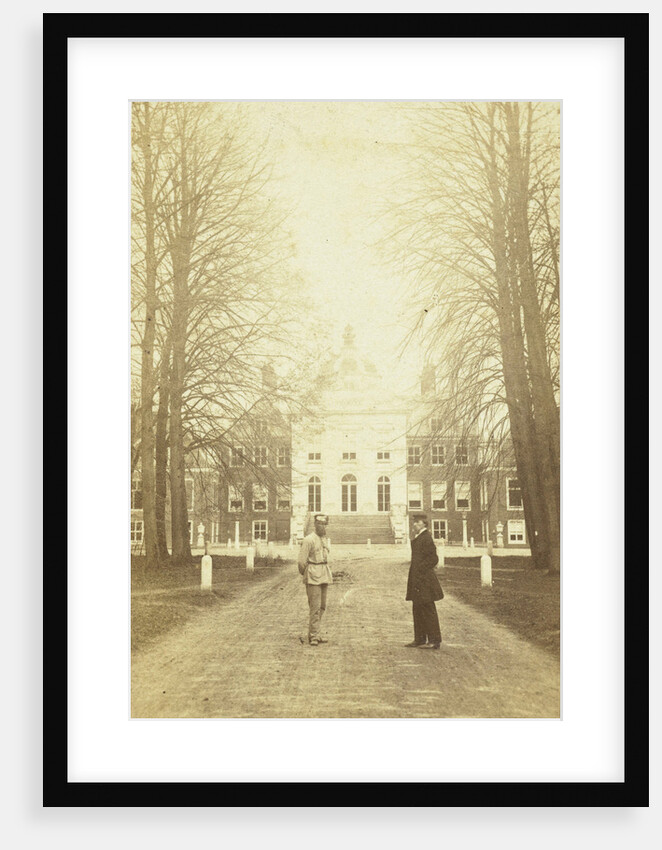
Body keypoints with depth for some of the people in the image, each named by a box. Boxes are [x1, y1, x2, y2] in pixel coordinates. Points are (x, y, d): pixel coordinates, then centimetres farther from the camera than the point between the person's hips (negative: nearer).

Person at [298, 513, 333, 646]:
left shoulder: (326, 540, 13)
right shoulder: (308, 540, -11)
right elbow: (302, 561, -10)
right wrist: (306, 576, 1)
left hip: (324, 576, 8)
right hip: (313, 578, -8)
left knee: (322, 606, 10)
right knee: (315, 606, -9)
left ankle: (315, 634, 18)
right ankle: (314, 636, -4)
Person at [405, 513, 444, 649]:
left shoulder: (426, 538, -15)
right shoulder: (417, 538, 16)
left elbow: (433, 559, -18)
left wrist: (420, 569, -17)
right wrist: (413, 573, 16)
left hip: (424, 580, -10)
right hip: (417, 580, 10)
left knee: (428, 610, -5)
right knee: (417, 610, 13)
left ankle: (434, 641, 1)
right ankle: (419, 639, 20)